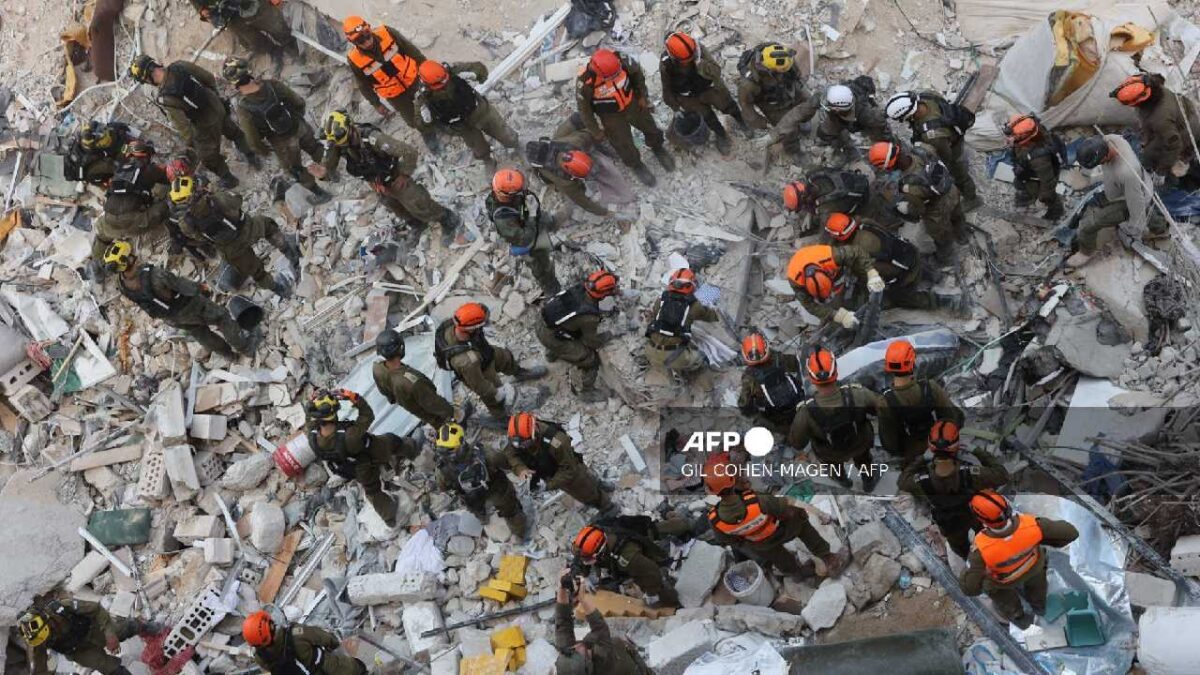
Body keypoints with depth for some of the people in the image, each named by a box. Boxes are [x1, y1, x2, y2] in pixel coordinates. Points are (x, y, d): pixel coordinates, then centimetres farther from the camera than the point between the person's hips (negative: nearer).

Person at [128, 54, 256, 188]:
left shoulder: (165, 98, -31)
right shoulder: (180, 66, -18)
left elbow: (181, 124, -22)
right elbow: (209, 78, -5)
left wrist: (190, 142, -4)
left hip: (207, 125, -5)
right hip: (219, 107, 5)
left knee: (208, 157, 24)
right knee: (234, 132, 35)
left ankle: (228, 179, 45)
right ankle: (251, 156, 56)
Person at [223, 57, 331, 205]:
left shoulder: (244, 109, -33)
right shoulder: (273, 85, -25)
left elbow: (253, 140, -21)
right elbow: (300, 102, -12)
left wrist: (262, 151, 2)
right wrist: (298, 117, 10)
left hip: (283, 142, -2)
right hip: (300, 127, 2)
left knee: (295, 169, 26)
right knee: (315, 149, 32)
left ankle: (320, 194, 44)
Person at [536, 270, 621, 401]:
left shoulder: (580, 288, -15)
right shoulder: (589, 316, -31)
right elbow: (592, 342, -12)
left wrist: (599, 313, 10)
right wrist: (608, 336, 5)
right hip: (551, 337, -8)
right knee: (591, 359, 0)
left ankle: (552, 354, 68)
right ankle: (586, 392, 20)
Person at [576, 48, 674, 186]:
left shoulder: (622, 60, -32)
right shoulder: (585, 83, -38)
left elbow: (637, 73, -7)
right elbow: (584, 109, -19)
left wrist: (643, 96, 1)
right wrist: (596, 131, -8)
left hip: (632, 104, 3)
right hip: (611, 116, -3)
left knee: (650, 128, 25)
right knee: (624, 145, 16)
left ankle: (657, 147, 59)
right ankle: (635, 164, 49)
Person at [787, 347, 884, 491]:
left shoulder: (807, 412, -41)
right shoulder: (857, 394, -39)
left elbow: (796, 443, -22)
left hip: (830, 453, -1)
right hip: (860, 444, 1)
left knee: (832, 461, 37)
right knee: (863, 459, 37)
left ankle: (841, 479, 68)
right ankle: (869, 481, 66)